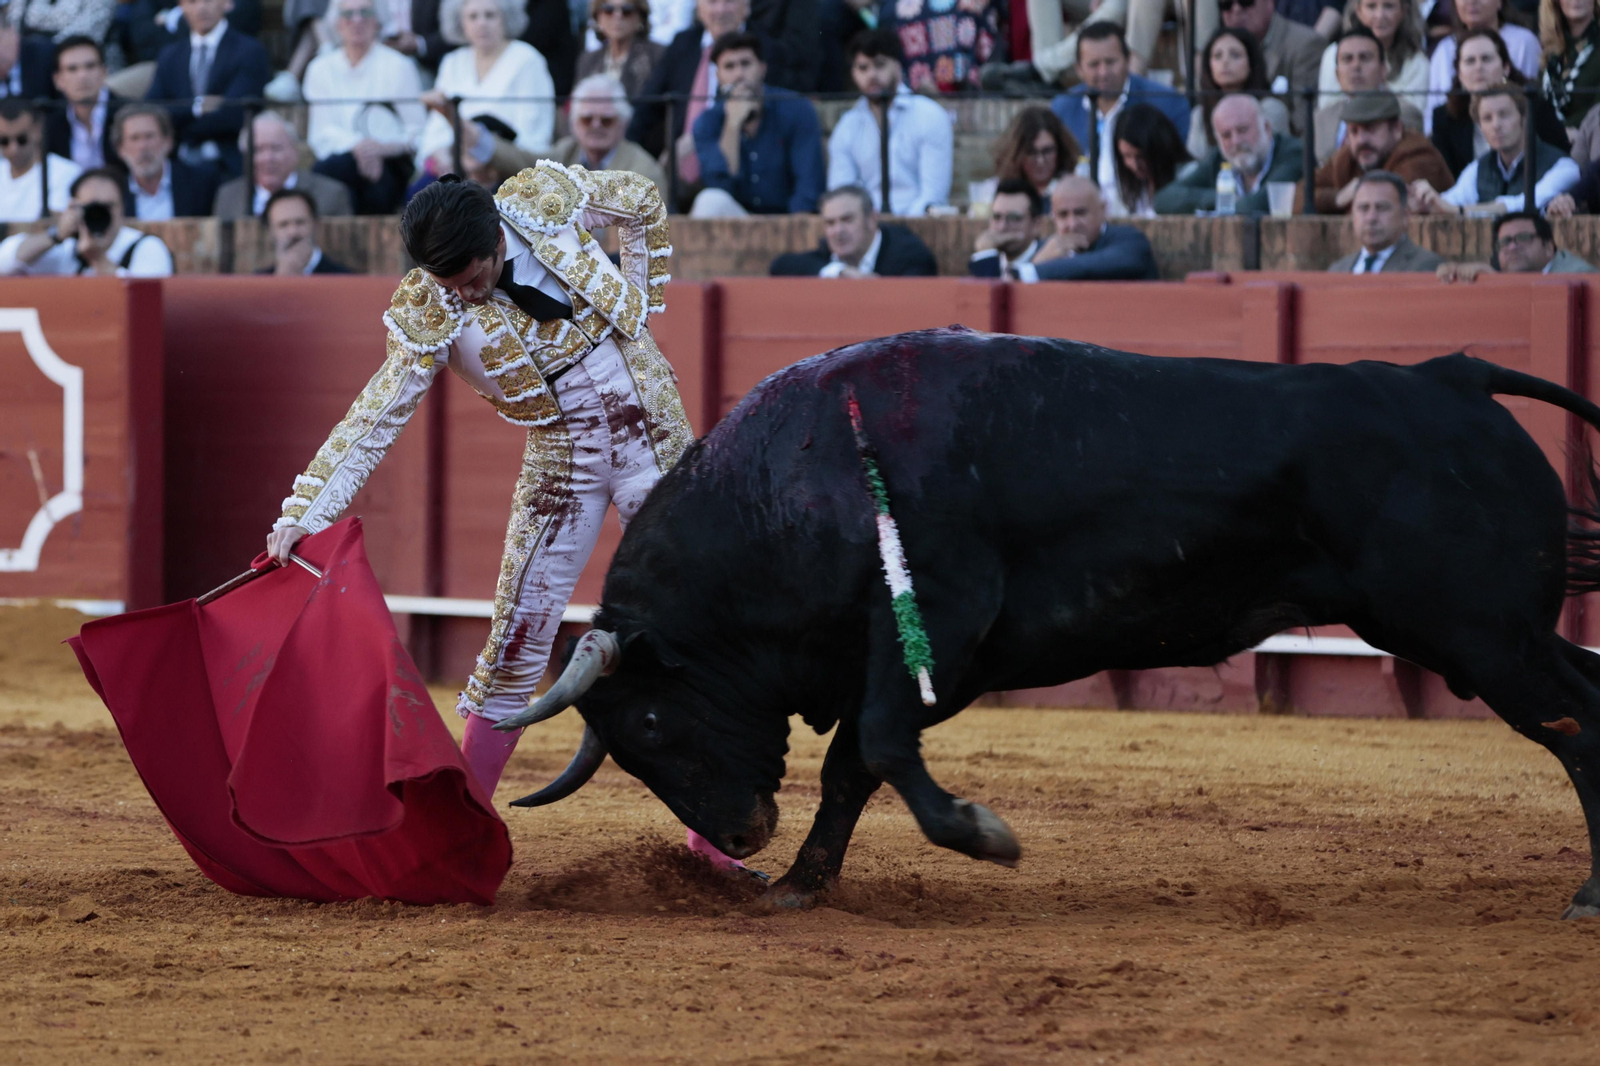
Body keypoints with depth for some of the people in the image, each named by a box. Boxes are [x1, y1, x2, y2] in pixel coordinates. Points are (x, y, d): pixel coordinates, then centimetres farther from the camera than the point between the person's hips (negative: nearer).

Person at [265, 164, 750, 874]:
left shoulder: (548, 197, -14)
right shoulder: (429, 313, -17)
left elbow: (643, 205, 7)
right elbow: (374, 418, -20)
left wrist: (641, 306, 4)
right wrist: (304, 515, -30)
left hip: (655, 440, 2)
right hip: (562, 464, -1)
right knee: (515, 650, -6)